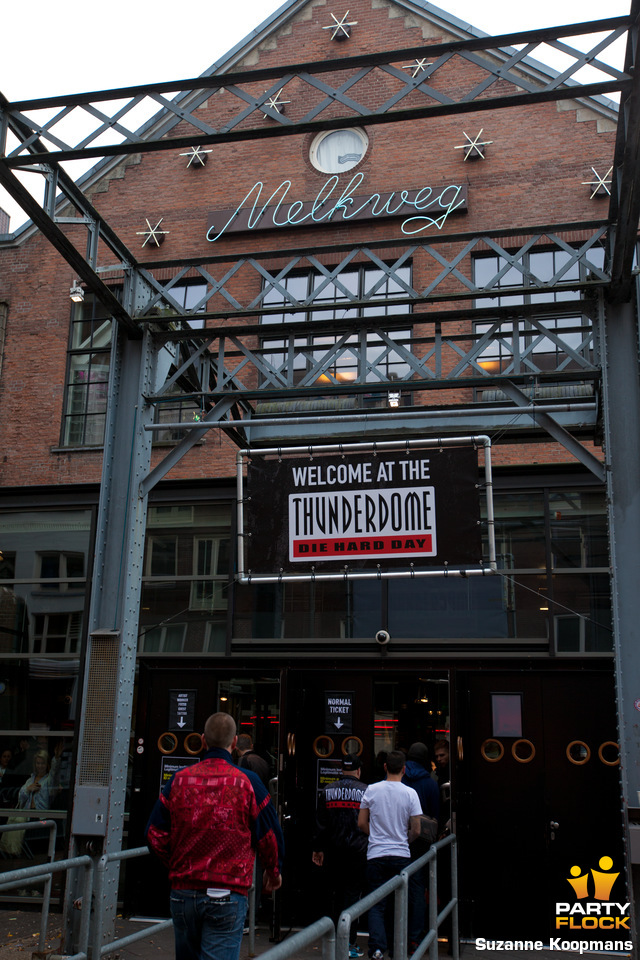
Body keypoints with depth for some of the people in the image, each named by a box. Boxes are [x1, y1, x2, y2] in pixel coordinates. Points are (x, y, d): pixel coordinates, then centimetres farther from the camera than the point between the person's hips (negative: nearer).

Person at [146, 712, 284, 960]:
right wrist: (274, 871, 17)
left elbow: (155, 835, 3)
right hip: (228, 894, -3)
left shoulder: (179, 779, 0)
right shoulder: (248, 782, -7)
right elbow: (269, 836, -2)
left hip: (183, 892, 4)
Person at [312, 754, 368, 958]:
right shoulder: (365, 791, -5)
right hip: (358, 850, -3)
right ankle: (349, 943, 2)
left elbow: (320, 824, 7)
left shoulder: (328, 791, 4)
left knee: (339, 894, 15)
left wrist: (318, 848, 14)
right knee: (352, 893, 3)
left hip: (334, 851, 3)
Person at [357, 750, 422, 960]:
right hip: (401, 856, 0)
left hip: (376, 855, 0)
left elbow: (361, 823, 3)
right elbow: (416, 830, -4)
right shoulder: (410, 793, -6)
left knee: (377, 905, 6)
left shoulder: (372, 790, -3)